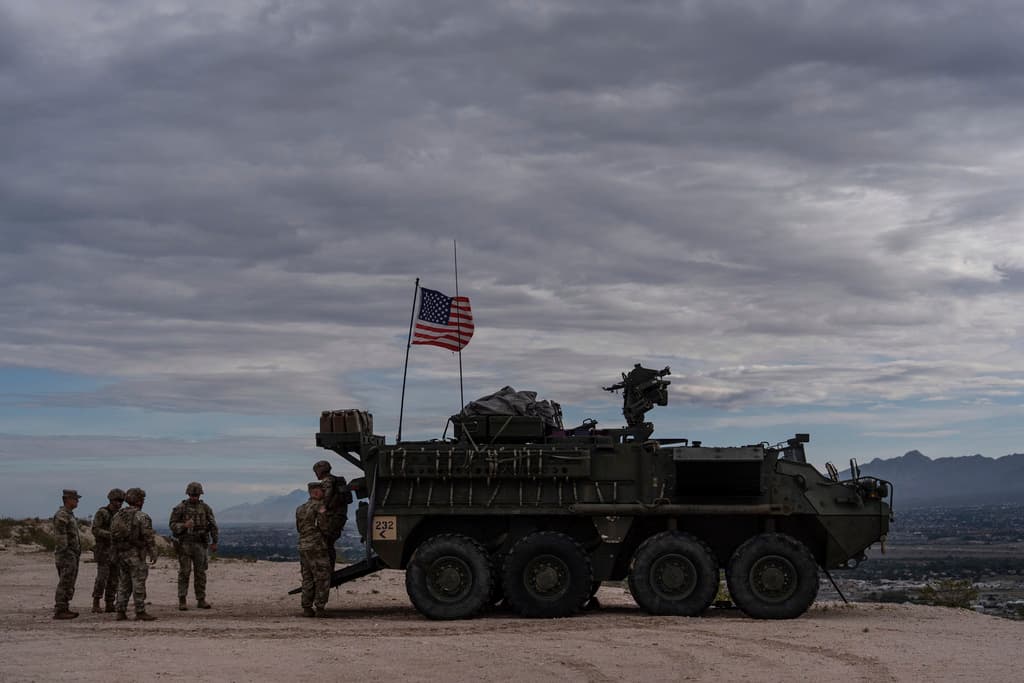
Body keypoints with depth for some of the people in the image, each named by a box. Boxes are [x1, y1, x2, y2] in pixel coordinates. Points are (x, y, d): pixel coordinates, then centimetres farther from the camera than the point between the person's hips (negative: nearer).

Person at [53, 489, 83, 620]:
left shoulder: (69, 515, 17)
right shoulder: (61, 516, -15)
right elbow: (60, 537, -20)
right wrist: (62, 557, -23)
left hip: (73, 555, 10)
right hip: (66, 555, -10)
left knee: (69, 584, 11)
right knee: (65, 583, -8)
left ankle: (65, 609, 15)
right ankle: (59, 611, -7)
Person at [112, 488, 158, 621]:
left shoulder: (117, 516, 8)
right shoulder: (142, 517, -12)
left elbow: (113, 536, 11)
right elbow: (149, 537, -15)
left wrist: (116, 554, 18)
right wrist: (153, 554, -9)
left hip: (121, 554, 6)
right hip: (136, 555, -6)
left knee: (123, 583, 11)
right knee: (138, 584, -3)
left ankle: (120, 612, 9)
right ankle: (140, 612, -2)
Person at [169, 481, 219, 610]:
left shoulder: (205, 508, 5)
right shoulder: (180, 508, -4)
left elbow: (213, 526, 9)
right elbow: (173, 526, -6)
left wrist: (214, 542, 4)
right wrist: (184, 525, -25)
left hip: (200, 545, 3)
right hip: (184, 544, -3)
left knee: (200, 573, 3)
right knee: (184, 573, -3)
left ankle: (201, 600, 8)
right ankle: (182, 601, 3)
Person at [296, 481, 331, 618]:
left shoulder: (300, 509, 16)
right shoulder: (319, 506, -9)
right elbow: (324, 527, -15)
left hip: (303, 547, 7)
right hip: (317, 548, -7)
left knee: (307, 579, 11)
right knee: (322, 579, -3)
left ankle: (307, 608, 8)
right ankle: (319, 608, -7)